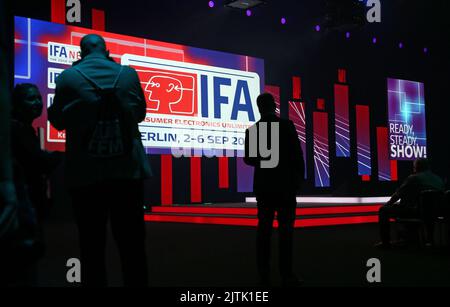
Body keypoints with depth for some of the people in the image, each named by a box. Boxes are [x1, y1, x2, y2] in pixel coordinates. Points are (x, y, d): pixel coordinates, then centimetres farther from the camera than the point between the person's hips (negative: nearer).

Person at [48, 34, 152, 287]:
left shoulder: (69, 77, -1)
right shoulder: (128, 74, 3)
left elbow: (58, 121, 9)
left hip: (86, 174, -1)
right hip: (128, 171, 2)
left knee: (92, 246, 7)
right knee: (132, 245, 9)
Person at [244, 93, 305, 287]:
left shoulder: (252, 129, 4)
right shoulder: (287, 125, -6)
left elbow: (249, 159, 8)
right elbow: (297, 154, -7)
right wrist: (299, 178, 5)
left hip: (263, 185, 3)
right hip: (285, 184, -3)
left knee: (264, 228, 5)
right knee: (285, 228, -2)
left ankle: (264, 274, 6)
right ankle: (286, 275, -3)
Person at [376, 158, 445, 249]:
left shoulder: (413, 178, -11)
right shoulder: (439, 180, 6)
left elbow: (397, 195, -3)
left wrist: (388, 204, 15)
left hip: (415, 212, -7)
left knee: (383, 210, 8)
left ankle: (386, 242, 8)